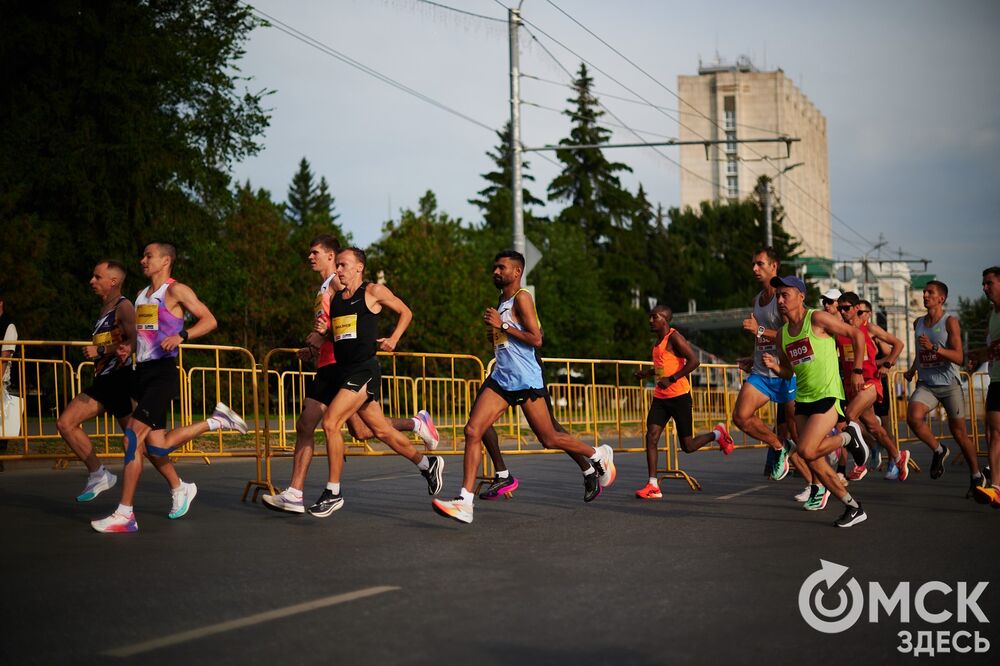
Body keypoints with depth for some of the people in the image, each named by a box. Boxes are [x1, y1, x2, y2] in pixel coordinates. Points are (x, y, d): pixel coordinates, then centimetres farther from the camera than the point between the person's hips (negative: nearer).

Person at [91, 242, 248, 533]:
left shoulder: (176, 290, -5)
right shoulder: (143, 295, 20)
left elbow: (209, 320, -11)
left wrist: (181, 336, -25)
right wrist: (128, 347, 9)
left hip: (163, 371, -8)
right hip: (142, 371, 8)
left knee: (133, 438, -16)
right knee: (154, 444, 8)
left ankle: (125, 515, -12)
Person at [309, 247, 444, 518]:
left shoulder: (374, 291, -2)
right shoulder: (335, 298, 15)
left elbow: (405, 312, 9)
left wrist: (392, 339, -2)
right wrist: (322, 330, 3)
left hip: (364, 370, -7)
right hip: (344, 370, 7)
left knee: (330, 422, -18)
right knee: (381, 430, 13)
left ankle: (333, 493, -10)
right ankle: (428, 464, 31)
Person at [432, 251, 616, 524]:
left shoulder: (522, 298, -9)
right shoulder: (503, 302, 18)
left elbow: (536, 339, -18)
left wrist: (502, 325, -17)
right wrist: (494, 329, 11)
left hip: (525, 379, -8)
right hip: (501, 378, 8)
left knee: (549, 439, 3)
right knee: (472, 431, -8)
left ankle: (600, 455, 29)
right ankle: (464, 502, -11)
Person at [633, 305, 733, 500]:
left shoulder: (674, 337, -12)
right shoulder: (659, 341, 16)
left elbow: (693, 361, -21)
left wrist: (671, 379, -24)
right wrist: (647, 373, 18)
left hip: (679, 396, -8)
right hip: (660, 397, 8)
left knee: (687, 446, 0)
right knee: (651, 436, -10)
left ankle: (717, 434, 29)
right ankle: (653, 486, -11)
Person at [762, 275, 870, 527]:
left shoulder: (818, 319, -9)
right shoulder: (783, 333, 11)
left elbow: (856, 335, -3)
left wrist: (857, 370, -6)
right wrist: (774, 366, -3)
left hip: (828, 395, -7)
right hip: (803, 400, 7)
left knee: (806, 451, -20)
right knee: (815, 462, 3)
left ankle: (850, 436, 6)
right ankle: (853, 508, 15)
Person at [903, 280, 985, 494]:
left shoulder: (950, 322, -7)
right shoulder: (918, 323, 10)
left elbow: (959, 357, -17)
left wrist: (934, 348, -28)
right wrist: (912, 370, 24)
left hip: (949, 384, -4)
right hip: (925, 385, 4)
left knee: (959, 433, 4)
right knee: (913, 418, -25)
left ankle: (977, 477, 23)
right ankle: (938, 451, 1)